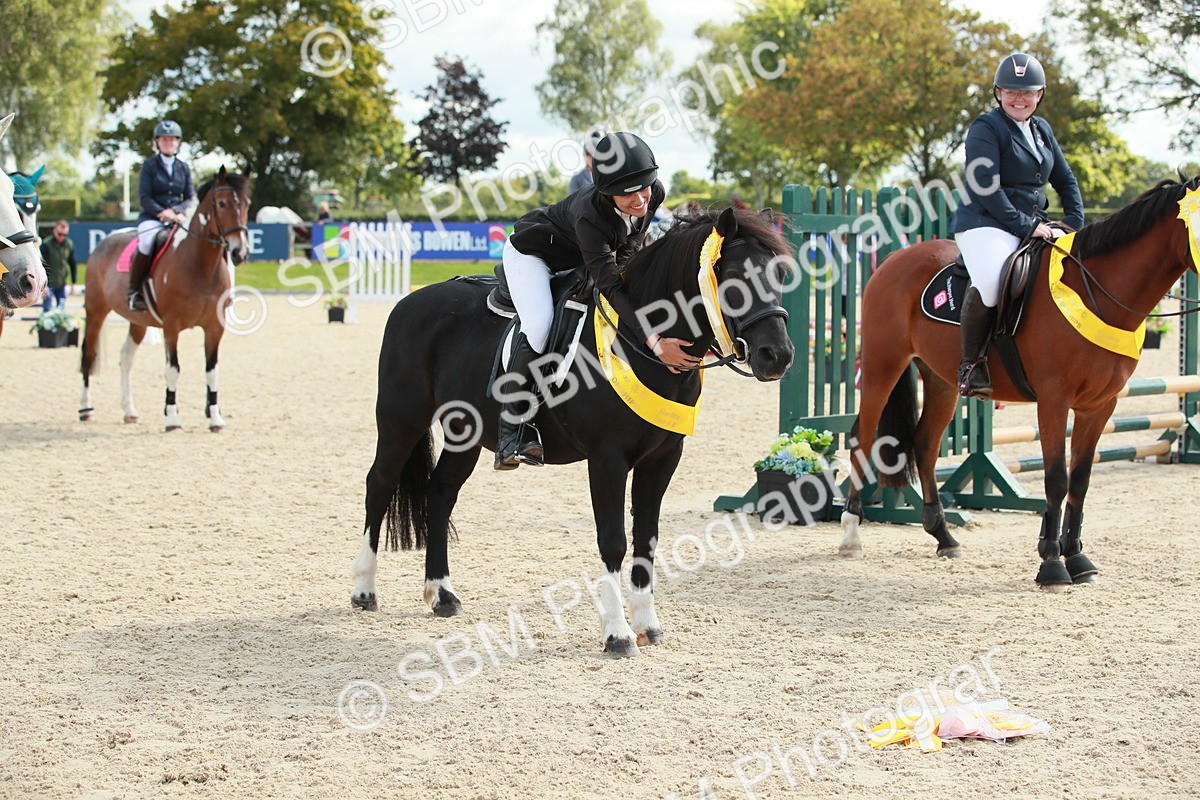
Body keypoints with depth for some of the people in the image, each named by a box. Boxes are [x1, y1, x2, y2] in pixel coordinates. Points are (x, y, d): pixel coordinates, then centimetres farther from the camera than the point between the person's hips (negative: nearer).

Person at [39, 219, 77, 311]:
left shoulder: (69, 245, -1)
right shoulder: (46, 244, -13)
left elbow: (72, 264, 9)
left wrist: (74, 282, 9)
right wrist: (44, 284, -16)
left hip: (62, 284, 4)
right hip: (49, 283, -4)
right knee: (47, 308, -9)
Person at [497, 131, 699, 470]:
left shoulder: (655, 194, -25)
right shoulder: (589, 215, -42)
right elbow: (611, 287, -46)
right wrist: (655, 343, -53)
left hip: (577, 263, 8)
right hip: (532, 253, -8)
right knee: (540, 325, -27)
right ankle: (512, 428, -21)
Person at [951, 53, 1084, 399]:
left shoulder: (1042, 130, 18)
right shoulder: (986, 129, -6)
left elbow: (1066, 181, 23)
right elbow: (987, 189, -15)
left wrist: (1074, 223, 7)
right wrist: (1025, 226, -18)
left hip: (1033, 227, 8)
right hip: (986, 225, -8)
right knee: (990, 283, -35)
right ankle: (970, 365, -19)